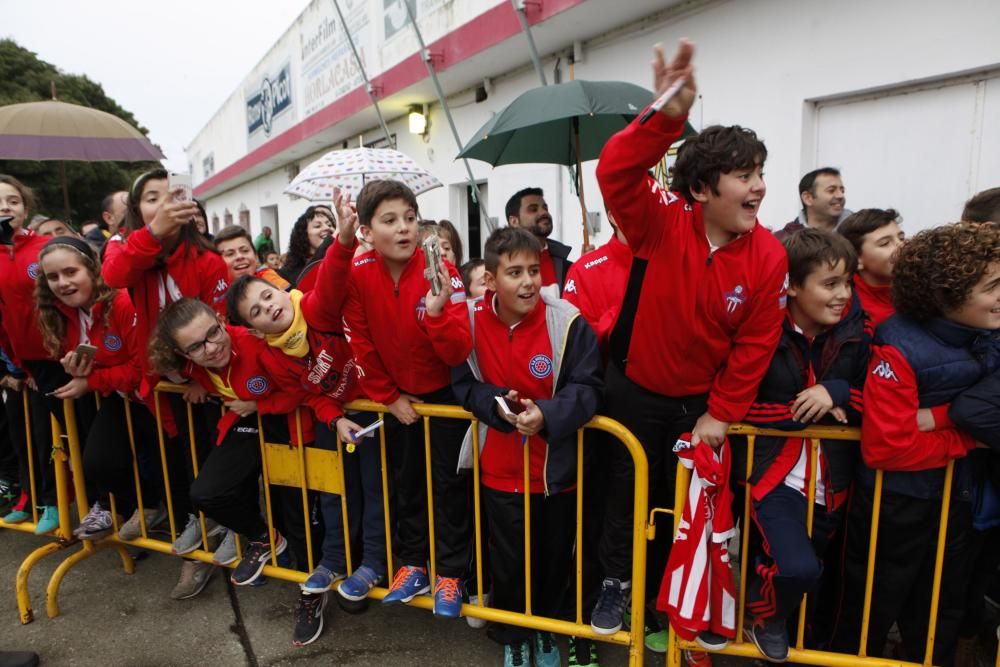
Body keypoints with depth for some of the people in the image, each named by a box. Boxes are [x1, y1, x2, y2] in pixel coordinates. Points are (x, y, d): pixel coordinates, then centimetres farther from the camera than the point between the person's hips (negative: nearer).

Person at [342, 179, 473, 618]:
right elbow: (361, 345, -6)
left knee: (448, 481, 6)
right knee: (405, 479, 16)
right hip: (398, 394, 3)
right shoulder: (358, 274, -16)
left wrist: (437, 310, -44)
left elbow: (459, 353, -27)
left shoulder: (441, 271, -23)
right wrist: (388, 397, -3)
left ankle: (449, 572, 22)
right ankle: (413, 563, 33)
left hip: (444, 391, -3)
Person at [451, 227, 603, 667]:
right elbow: (464, 385, -4)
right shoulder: (470, 322, -11)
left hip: (557, 468, -1)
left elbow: (587, 388, -15)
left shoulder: (567, 321, -18)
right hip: (500, 470, 1)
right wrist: (497, 404, -23)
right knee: (507, 561, 18)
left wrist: (547, 415, -31)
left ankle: (546, 629, 49)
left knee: (554, 557, 20)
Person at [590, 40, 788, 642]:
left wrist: (721, 413, -5)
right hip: (635, 387, -2)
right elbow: (616, 175, -36)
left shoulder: (768, 256, -13)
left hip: (702, 401, 2)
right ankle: (617, 582, 38)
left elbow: (755, 345, -8)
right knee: (627, 489, 14)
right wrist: (666, 119, -51)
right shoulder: (662, 223, -19)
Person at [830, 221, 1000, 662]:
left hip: (957, 495, 6)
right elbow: (885, 448, -26)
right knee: (872, 613, 16)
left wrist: (938, 416, -19)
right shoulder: (900, 349, -25)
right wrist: (964, 435, -16)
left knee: (941, 613, 26)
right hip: (896, 502, -6)